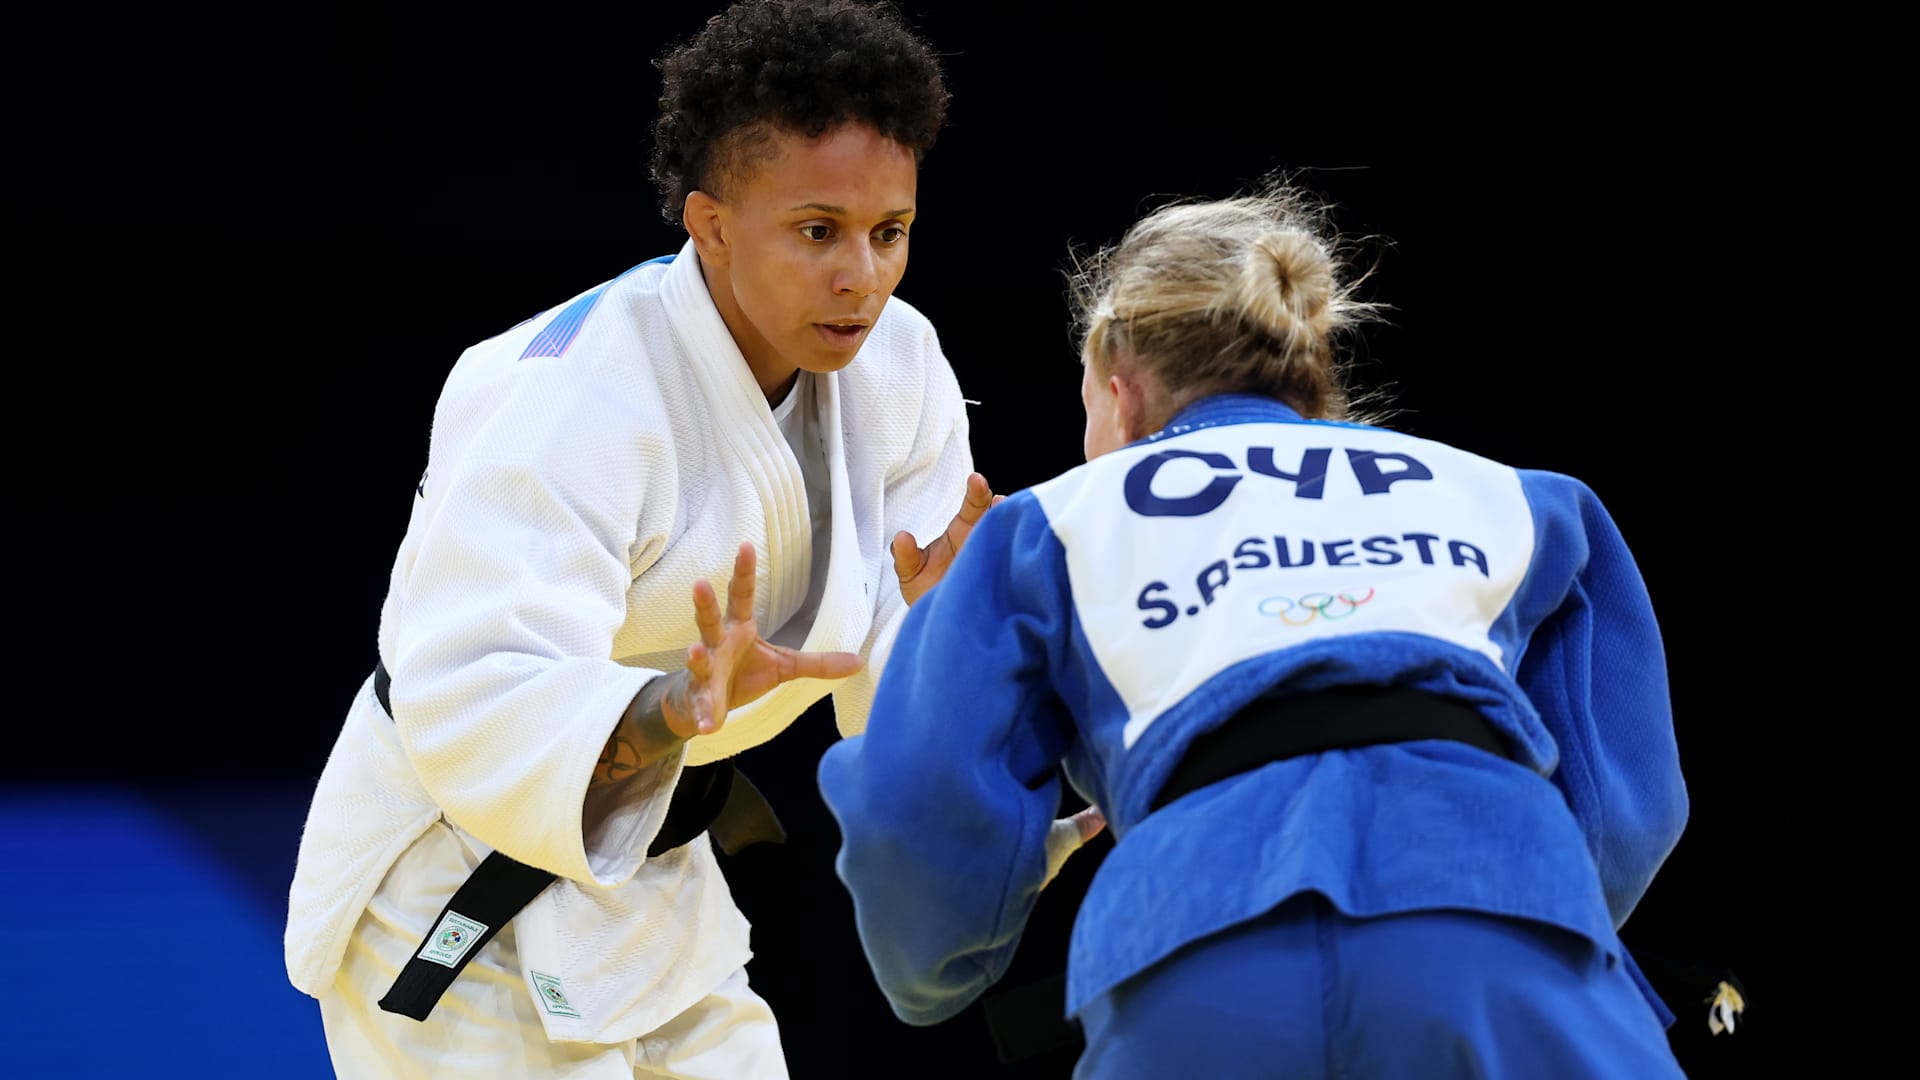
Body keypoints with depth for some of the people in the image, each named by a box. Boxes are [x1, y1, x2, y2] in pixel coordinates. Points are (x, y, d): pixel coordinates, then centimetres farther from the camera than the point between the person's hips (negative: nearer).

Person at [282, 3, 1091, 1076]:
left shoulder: (896, 365, -5)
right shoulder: (569, 400, -28)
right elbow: (475, 715, -36)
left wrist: (930, 619, -28)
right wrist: (677, 707, -52)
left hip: (647, 892, 8)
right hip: (459, 897, -8)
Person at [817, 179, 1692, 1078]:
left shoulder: (1056, 523, 28)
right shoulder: (1495, 498, 31)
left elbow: (924, 820, 17)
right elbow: (1624, 809, 23)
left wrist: (931, 976, 38)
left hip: (1196, 980, 0)